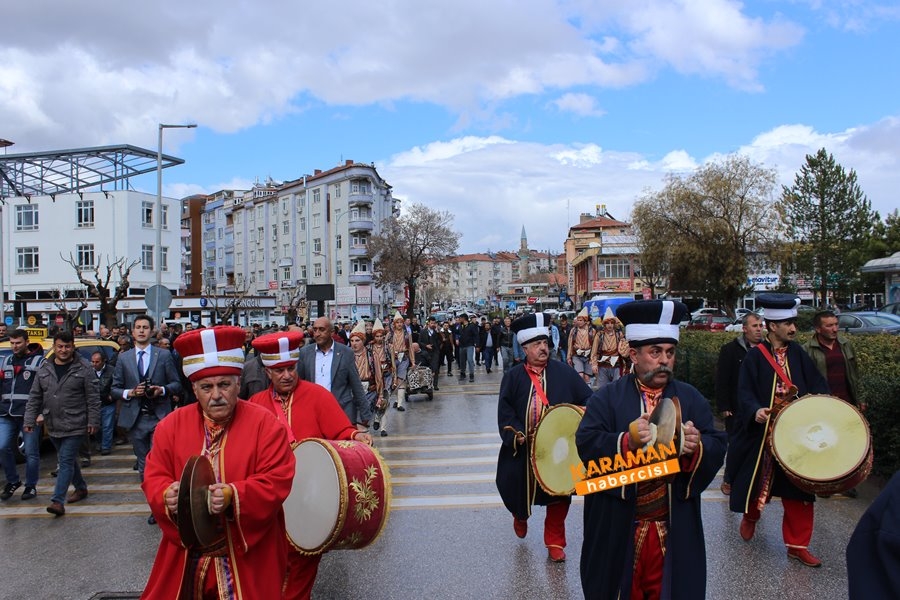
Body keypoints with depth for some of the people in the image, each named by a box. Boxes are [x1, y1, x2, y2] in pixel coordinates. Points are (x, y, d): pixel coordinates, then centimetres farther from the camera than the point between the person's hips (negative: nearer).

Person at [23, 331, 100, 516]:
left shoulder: (84, 368, -7)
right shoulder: (44, 369, 6)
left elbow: (93, 398, -7)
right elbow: (34, 397, 10)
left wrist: (93, 421, -10)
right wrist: (30, 419, 4)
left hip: (74, 426, -5)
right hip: (53, 426, 6)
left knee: (66, 461, -8)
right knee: (68, 459, 17)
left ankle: (58, 500, -8)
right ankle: (81, 488, 34)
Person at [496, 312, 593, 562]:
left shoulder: (563, 372, 0)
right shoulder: (513, 377, 1)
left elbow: (588, 400, 0)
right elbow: (505, 410, -3)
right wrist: (515, 433, -16)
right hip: (525, 449, 0)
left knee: (559, 493, 6)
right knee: (520, 487, 13)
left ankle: (555, 541, 26)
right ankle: (521, 515, 49)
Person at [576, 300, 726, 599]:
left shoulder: (691, 398, 6)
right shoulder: (606, 397, -1)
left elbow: (718, 448, -2)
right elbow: (585, 443, -13)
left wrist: (697, 446, -24)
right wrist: (625, 441, -29)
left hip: (675, 529, 2)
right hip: (617, 528, -1)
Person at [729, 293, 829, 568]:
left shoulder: (797, 353, 4)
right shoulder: (755, 356, -8)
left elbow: (816, 384, 1)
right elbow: (745, 391, -13)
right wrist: (755, 411, -30)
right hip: (764, 433, -3)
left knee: (799, 489, 6)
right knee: (758, 480, 13)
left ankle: (797, 545, 18)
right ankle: (750, 516, 43)